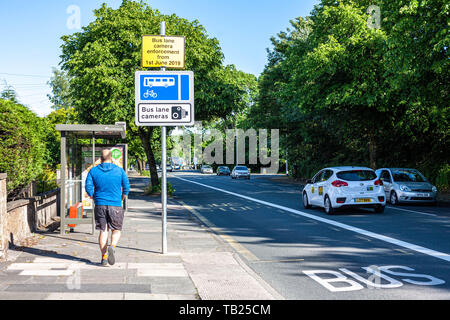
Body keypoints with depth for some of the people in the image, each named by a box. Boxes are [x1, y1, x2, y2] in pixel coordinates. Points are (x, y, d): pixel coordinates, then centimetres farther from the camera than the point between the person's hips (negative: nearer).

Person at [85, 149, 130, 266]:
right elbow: (126, 185, -1)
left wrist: (93, 197, 15)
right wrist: (123, 197, 16)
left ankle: (104, 258, 5)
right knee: (116, 230, 10)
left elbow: (88, 187, -2)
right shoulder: (119, 170, 0)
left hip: (100, 205, 2)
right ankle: (112, 247, -18)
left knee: (103, 231, 8)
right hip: (115, 205, -1)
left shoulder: (93, 171, 3)